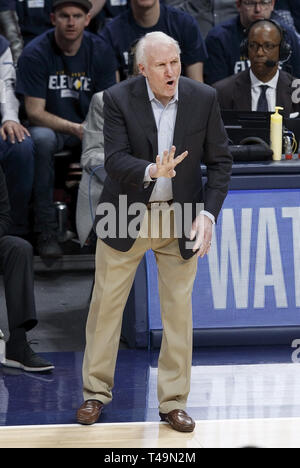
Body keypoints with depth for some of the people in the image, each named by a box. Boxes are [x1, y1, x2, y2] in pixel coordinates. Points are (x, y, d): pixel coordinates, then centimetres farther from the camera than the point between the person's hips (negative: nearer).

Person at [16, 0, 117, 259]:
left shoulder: (101, 51, -3)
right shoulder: (35, 53, -12)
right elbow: (35, 112, -16)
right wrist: (74, 129, -31)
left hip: (90, 128, 3)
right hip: (50, 126, -3)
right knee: (41, 139, -38)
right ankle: (47, 231, -31)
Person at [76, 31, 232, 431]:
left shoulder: (204, 98, -7)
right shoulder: (119, 99, -12)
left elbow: (220, 161, -2)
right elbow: (115, 160, -18)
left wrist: (208, 214, -13)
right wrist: (152, 171, -39)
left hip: (179, 218, 1)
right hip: (126, 217, -1)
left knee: (179, 310, 3)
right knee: (106, 304, 6)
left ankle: (173, 401, 14)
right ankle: (96, 392, 21)